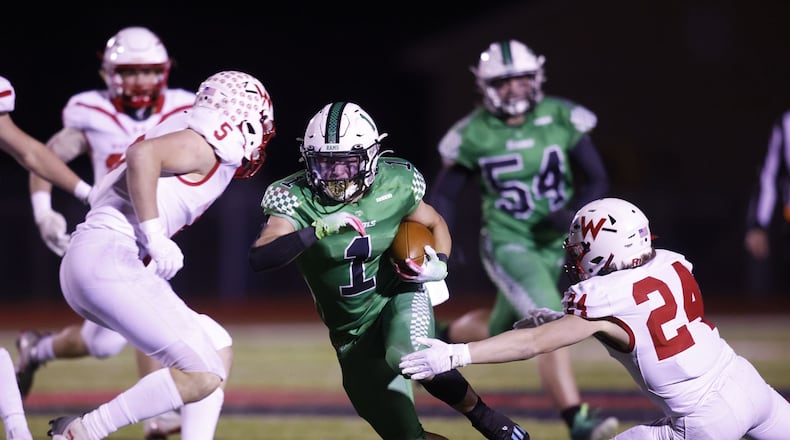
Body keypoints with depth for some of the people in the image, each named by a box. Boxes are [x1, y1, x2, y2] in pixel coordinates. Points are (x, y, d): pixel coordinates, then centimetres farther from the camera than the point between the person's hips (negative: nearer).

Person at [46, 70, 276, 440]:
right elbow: (142, 155, -22)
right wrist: (156, 238, -19)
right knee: (202, 376, -11)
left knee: (217, 350, 14)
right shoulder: (205, 146, -4)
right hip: (108, 260, -10)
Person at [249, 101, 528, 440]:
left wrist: (439, 264, -14)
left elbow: (436, 225, 7)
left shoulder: (393, 186, -13)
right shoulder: (297, 199, -19)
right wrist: (319, 229, -48)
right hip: (353, 333, 1)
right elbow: (258, 258, -36)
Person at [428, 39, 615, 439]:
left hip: (557, 242, 4)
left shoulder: (561, 119, -5)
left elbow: (596, 180, -2)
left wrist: (571, 214, -20)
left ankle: (444, 339, 49)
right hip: (508, 244, -4)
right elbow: (444, 196, 2)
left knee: (500, 330, 18)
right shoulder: (474, 135, -8)